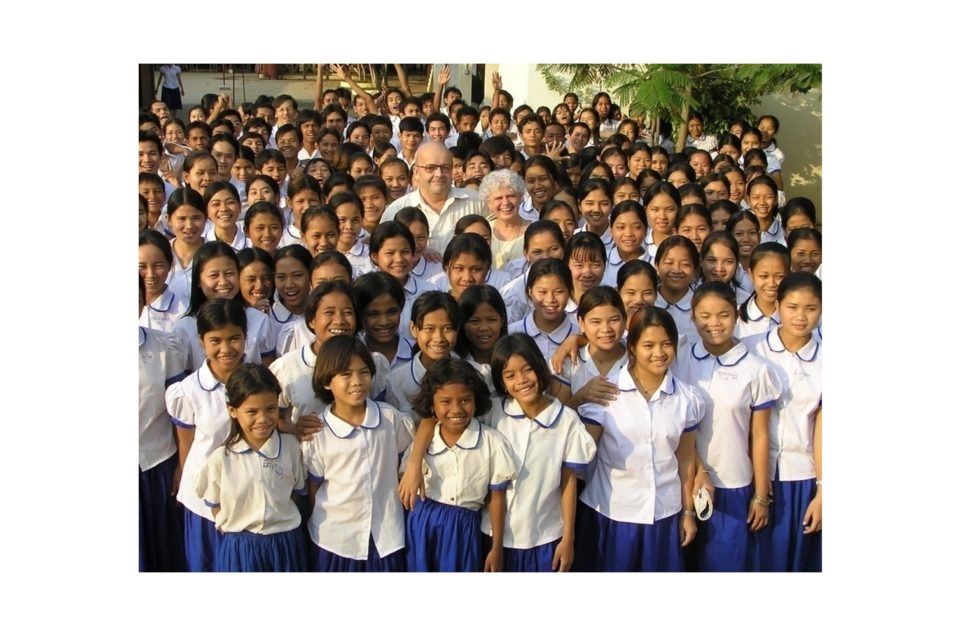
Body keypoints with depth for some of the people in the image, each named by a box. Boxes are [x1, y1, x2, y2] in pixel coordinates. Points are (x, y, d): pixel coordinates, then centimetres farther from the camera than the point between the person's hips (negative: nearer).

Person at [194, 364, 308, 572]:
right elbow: (216, 508, 1)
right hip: (239, 549, -1)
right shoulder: (220, 458, -11)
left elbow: (297, 492, 5)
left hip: (285, 545, 1)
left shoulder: (291, 447, -8)